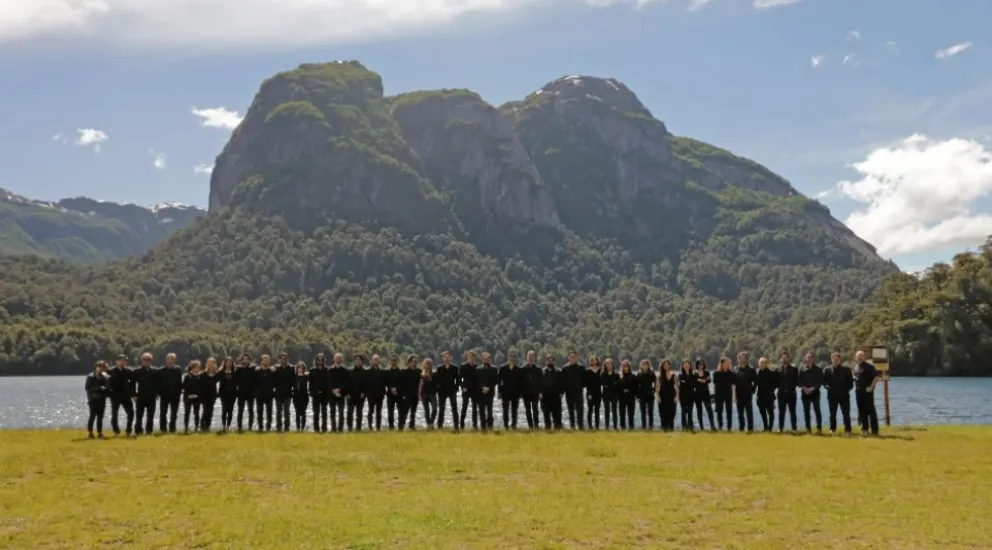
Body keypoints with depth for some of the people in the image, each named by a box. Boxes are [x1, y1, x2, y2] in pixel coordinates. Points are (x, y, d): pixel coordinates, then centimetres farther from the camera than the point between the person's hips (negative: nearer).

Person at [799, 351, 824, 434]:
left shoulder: (818, 369, 2)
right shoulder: (802, 369, 8)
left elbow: (820, 381, -3)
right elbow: (799, 381, 7)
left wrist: (813, 388, -14)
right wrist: (804, 388, -10)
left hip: (815, 392, -3)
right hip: (805, 393, 3)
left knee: (817, 410, -6)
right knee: (806, 411, 4)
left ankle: (819, 428, -1)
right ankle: (808, 429, 10)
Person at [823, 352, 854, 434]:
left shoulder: (846, 369, 1)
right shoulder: (827, 370, 5)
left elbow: (851, 381, 3)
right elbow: (824, 381, 8)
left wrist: (847, 389, -7)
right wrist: (827, 386, -10)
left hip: (844, 395, -1)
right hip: (832, 395, 1)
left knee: (846, 414, 2)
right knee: (832, 414, 8)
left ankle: (848, 429, 9)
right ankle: (833, 429, 17)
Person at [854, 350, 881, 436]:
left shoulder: (869, 366, -12)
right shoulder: (857, 367, 13)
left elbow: (877, 377, -17)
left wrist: (871, 387, -17)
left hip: (867, 392, -7)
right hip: (859, 392, 8)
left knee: (871, 411, -4)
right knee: (862, 411, 11)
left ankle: (874, 430, 0)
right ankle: (864, 428, 19)